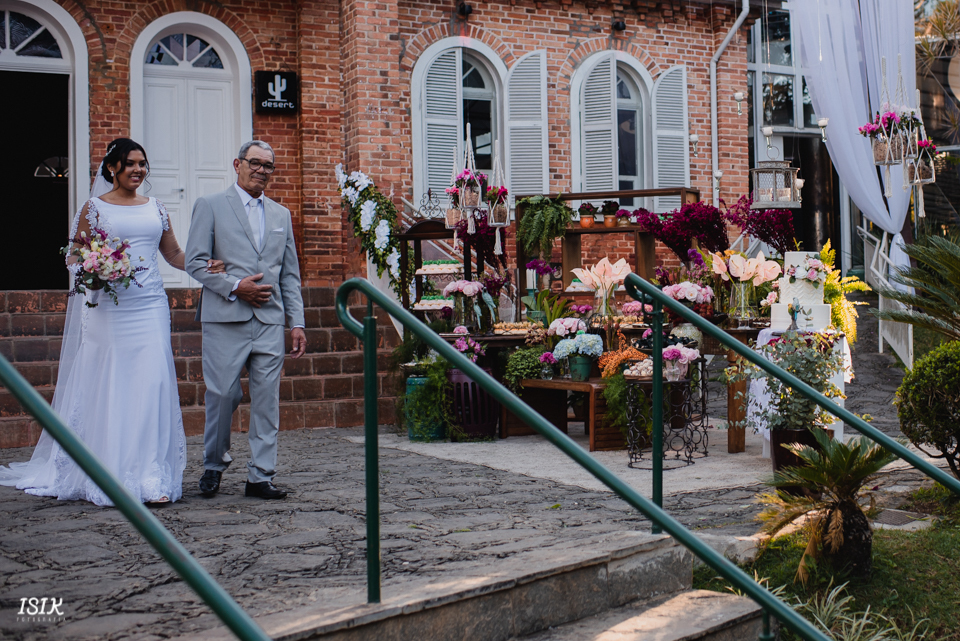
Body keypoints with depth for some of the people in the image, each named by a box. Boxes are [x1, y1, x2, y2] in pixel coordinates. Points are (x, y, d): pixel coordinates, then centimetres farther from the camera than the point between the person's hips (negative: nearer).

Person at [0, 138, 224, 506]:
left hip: (150, 308, 3)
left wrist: (205, 266, 4)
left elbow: (174, 254, 21)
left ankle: (151, 478, 0)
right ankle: (113, 479, 8)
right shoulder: (95, 208, 4)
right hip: (109, 308, -3)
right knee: (109, 390, -1)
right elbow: (73, 258, 4)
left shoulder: (155, 209, 14)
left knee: (152, 386, -4)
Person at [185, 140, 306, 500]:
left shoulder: (281, 215, 18)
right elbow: (195, 262, -2)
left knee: (267, 400, 1)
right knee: (223, 395, -2)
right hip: (225, 320, -4)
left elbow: (290, 275, 17)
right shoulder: (210, 206, 5)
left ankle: (260, 476, 6)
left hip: (270, 321, 4)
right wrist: (235, 286, -12)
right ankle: (214, 465, 19)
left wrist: (297, 323, 10)